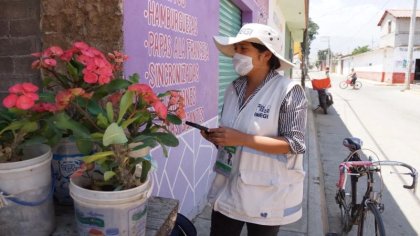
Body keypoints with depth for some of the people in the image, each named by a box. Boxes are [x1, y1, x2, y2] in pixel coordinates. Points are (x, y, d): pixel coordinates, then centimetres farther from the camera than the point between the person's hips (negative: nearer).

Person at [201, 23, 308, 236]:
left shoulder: (288, 91, -14)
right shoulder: (233, 89, 3)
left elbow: (294, 144, -18)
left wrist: (242, 139, -24)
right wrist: (217, 137, -9)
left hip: (267, 193, -4)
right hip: (229, 187, 5)